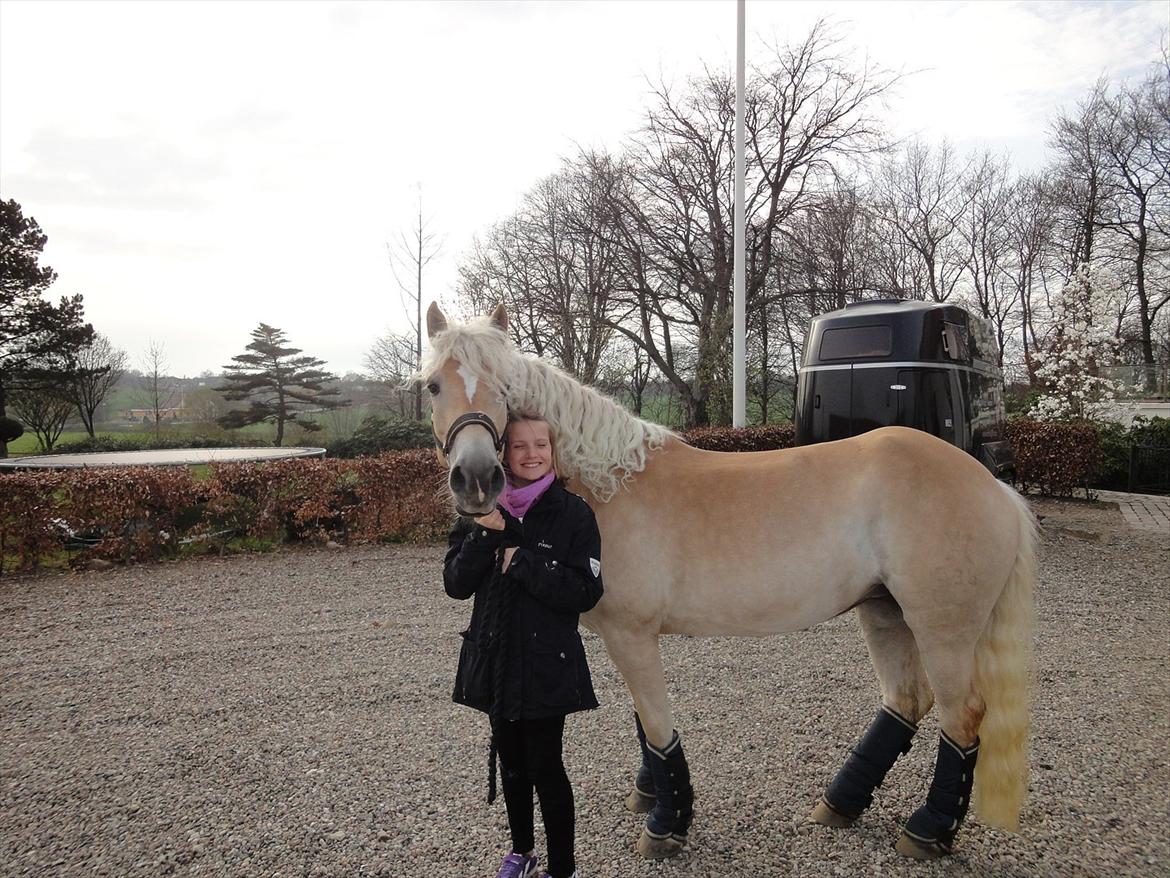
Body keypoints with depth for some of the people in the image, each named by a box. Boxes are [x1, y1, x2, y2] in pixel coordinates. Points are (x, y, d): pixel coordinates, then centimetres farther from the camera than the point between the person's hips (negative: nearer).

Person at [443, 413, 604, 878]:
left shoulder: (574, 513, -11)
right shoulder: (483, 510, 0)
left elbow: (585, 592, -17)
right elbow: (456, 585, -5)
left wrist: (522, 561, -24)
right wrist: (482, 535, -21)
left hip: (548, 664, -4)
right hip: (495, 659, 4)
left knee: (545, 766, 5)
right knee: (511, 761, 20)